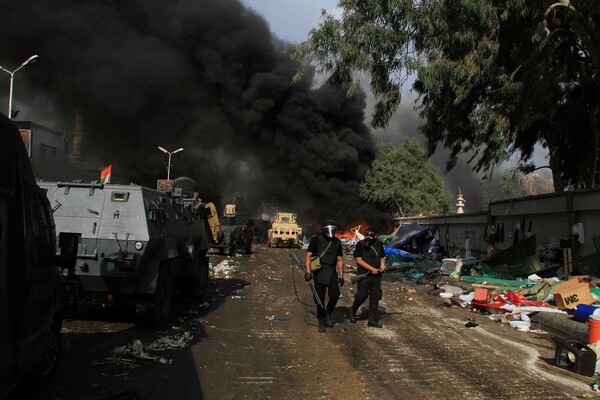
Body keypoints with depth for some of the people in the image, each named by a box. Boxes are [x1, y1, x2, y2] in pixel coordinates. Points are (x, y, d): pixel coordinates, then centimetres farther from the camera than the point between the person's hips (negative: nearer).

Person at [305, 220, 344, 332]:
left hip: (332, 272, 3)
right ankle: (322, 321, 16)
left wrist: (341, 276, 11)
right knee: (320, 297, 1)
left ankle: (328, 314, 19)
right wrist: (308, 271, -11)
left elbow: (339, 260, 15)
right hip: (319, 271, -3)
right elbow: (308, 255, -2)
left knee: (335, 295, -9)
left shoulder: (337, 242, 12)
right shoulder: (316, 240, 0)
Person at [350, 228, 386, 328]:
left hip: (376, 275, 5)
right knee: (361, 296, -5)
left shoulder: (379, 244, 7)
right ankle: (353, 311, 23)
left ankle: (372, 320, 14)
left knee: (375, 297, 6)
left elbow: (382, 257, 18)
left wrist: (382, 265, -4)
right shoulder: (360, 244, -7)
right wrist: (372, 269, -16)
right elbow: (358, 260, -12)